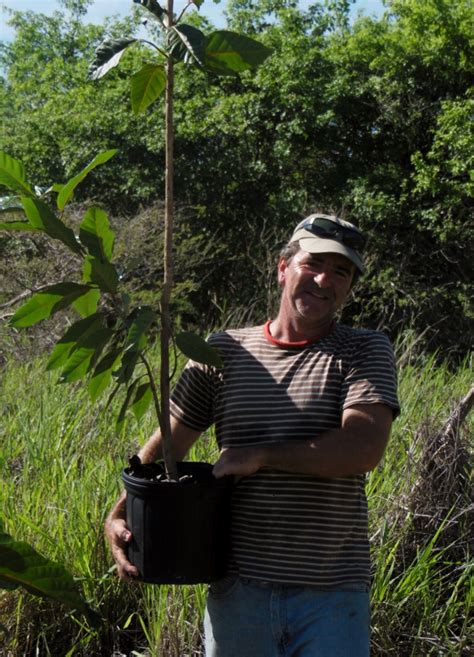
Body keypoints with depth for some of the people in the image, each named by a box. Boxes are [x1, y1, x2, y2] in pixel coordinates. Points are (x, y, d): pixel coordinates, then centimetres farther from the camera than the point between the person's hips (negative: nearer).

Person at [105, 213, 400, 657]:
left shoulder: (364, 352, 1)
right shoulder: (223, 351, 6)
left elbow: (363, 449, -15)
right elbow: (167, 444, 9)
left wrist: (258, 457, -14)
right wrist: (119, 515, -5)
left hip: (333, 593, -2)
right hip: (238, 587, 2)